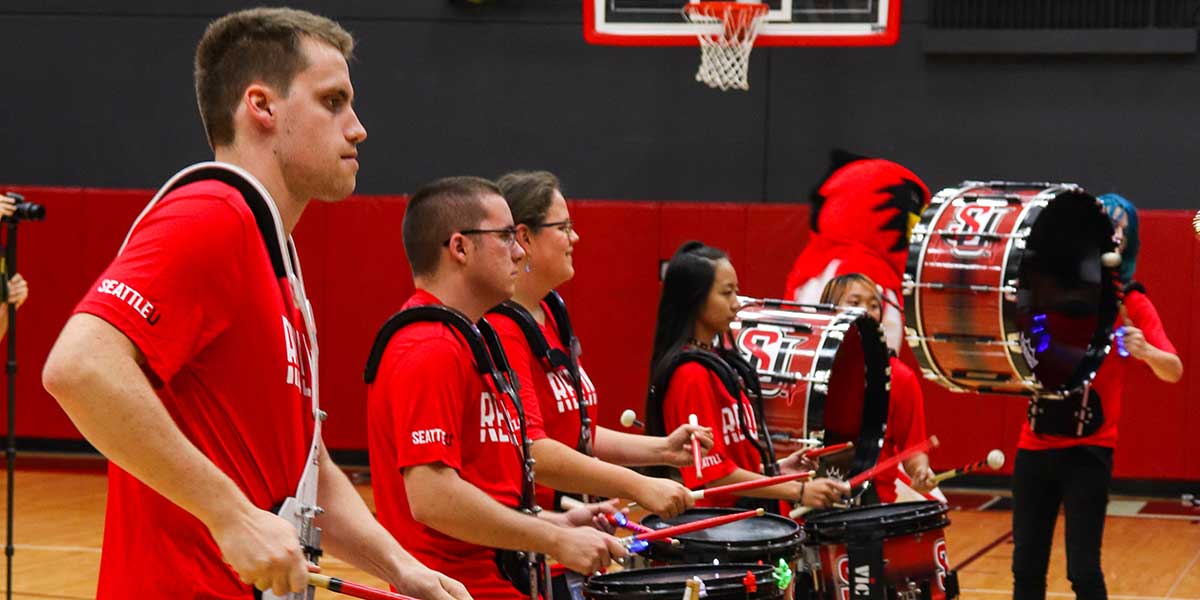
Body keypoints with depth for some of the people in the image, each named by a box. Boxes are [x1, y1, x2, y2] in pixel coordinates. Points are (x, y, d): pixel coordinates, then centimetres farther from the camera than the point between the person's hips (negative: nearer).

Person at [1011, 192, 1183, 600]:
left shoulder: (1131, 303, -3)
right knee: (1026, 566, 7)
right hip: (1036, 443, 3)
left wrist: (1145, 352, -32)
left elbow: (1174, 371, -11)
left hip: (1088, 449, -3)